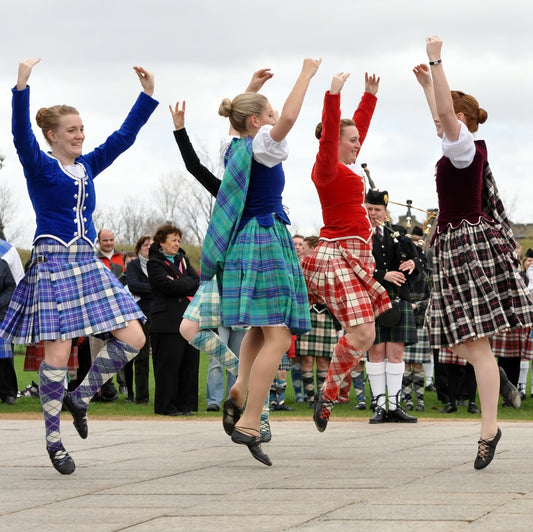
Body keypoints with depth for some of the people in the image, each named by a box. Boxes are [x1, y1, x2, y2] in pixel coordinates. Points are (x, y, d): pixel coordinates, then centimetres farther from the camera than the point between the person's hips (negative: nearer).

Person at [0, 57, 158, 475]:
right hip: (52, 264, -6)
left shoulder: (87, 166, 14)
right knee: (58, 351, -9)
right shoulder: (39, 167, -3)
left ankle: (81, 397, 15)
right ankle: (54, 439, 3)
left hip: (88, 265, 6)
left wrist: (148, 95, 10)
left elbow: (123, 137, 16)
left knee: (133, 338, -4)